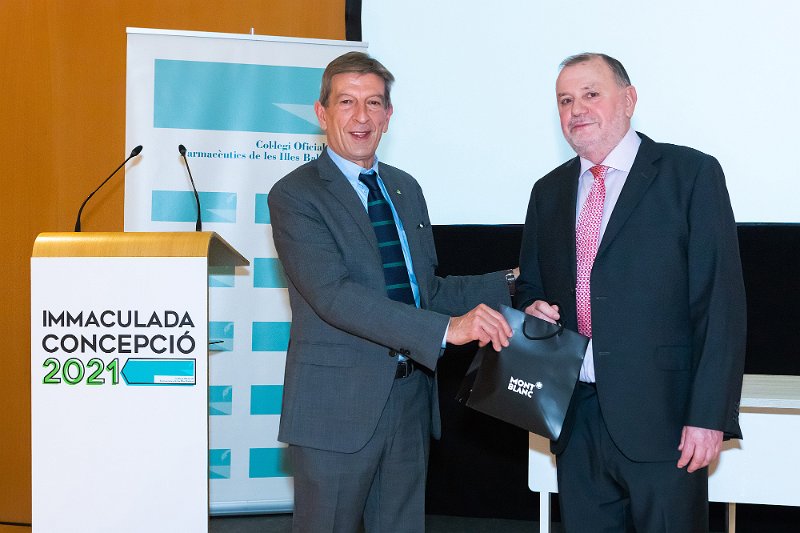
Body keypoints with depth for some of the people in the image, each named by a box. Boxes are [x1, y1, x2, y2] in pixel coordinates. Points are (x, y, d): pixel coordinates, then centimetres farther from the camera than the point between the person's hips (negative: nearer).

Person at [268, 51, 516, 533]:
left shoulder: (405, 188, 14)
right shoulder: (296, 195, -10)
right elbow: (335, 295, -23)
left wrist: (511, 284, 2)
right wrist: (447, 329, -30)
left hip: (410, 397, 7)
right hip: (339, 405, -6)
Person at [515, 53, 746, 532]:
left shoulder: (693, 174, -3)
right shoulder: (549, 191, 14)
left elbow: (721, 302, -8)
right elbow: (530, 286, 23)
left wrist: (710, 416, -14)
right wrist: (532, 308, -1)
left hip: (662, 418, -5)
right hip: (576, 418, 5)